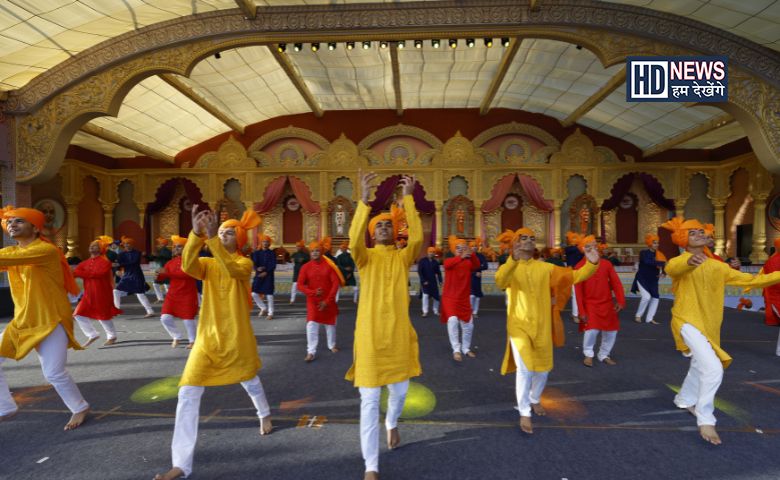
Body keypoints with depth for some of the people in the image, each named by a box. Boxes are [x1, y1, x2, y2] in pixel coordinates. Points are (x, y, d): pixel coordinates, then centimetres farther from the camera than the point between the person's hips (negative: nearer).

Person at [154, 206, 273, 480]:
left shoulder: (245, 263, -7)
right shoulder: (208, 264, 1)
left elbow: (232, 269, -32)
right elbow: (187, 265, -22)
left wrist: (212, 238, -41)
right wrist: (196, 233, -36)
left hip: (237, 338, -2)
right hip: (207, 337, 2)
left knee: (250, 382, 20)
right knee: (187, 395, -7)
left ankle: (265, 414, 53)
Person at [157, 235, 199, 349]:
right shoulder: (171, 262, 8)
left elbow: (187, 273, -27)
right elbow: (164, 276, 6)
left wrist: (168, 273, -30)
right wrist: (158, 275, -19)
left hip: (188, 295, -5)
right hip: (172, 295, 5)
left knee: (188, 319, 1)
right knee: (165, 318, -1)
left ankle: (193, 341, 22)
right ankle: (177, 337, 22)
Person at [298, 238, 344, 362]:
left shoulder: (329, 265, -8)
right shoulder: (306, 267, -5)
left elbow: (336, 283, -10)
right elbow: (300, 285, -6)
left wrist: (327, 300, -14)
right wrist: (313, 292, -22)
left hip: (328, 301, 0)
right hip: (312, 301, 0)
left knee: (330, 323, 15)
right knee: (311, 325, -9)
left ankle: (332, 345, 36)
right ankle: (311, 352, -1)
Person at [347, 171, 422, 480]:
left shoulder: (403, 256, 4)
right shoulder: (366, 257, -1)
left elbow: (417, 237, -16)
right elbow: (354, 241, -22)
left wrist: (408, 198, -17)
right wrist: (364, 199, -28)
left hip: (398, 333, 2)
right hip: (370, 335, -2)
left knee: (400, 390, 17)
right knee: (369, 400, 1)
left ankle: (392, 423, 52)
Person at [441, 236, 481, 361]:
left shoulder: (468, 263, 1)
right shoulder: (449, 261, -6)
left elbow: (477, 266, -22)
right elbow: (448, 264, -32)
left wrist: (472, 254, -41)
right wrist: (461, 257, -48)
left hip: (464, 299, 4)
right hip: (450, 298, -4)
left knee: (468, 325, 9)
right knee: (453, 320, -25)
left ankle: (466, 348, 32)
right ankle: (456, 349, -15)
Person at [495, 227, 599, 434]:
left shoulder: (545, 268, 2)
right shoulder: (509, 268, -6)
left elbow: (574, 276, -3)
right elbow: (499, 281, -30)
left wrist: (592, 264, -22)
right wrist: (514, 259, -47)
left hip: (542, 327, 4)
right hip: (519, 326, -3)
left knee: (542, 369, 16)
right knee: (525, 369, -12)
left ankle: (535, 399, 44)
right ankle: (524, 413, 7)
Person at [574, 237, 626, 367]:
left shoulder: (606, 264, 1)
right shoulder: (579, 267, -8)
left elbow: (616, 283, 2)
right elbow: (578, 291, -8)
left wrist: (621, 301, -8)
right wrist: (581, 311, -10)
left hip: (607, 304, 4)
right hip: (590, 305, -4)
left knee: (611, 331, 7)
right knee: (592, 330, -17)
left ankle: (604, 355, 30)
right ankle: (588, 355, 9)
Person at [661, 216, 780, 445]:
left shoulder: (717, 267, 9)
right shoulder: (680, 262, -12)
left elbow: (749, 279, 11)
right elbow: (671, 268, -37)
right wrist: (689, 261, -58)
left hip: (709, 324, 8)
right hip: (687, 321, -7)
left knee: (700, 366, 23)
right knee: (713, 368, -20)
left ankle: (684, 400, 48)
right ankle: (705, 420, -7)